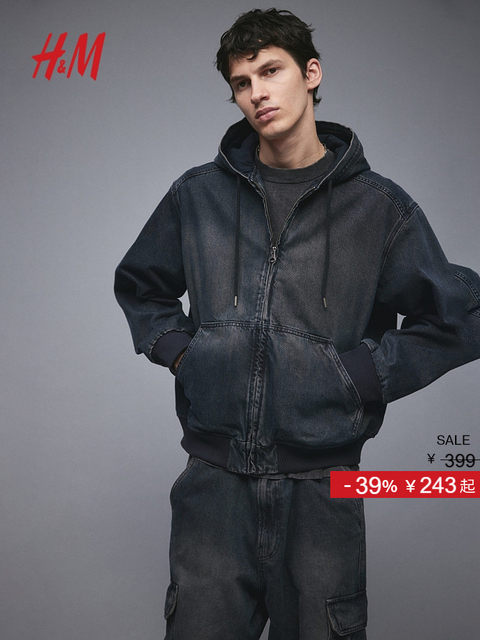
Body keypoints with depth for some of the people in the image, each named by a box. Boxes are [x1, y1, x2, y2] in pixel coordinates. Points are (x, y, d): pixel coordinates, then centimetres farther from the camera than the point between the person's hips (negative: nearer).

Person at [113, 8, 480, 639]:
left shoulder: (378, 205, -1)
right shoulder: (199, 195, 5)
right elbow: (138, 284, 21)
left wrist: (365, 374, -7)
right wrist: (177, 348, 5)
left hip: (322, 487, -1)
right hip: (214, 478, 2)